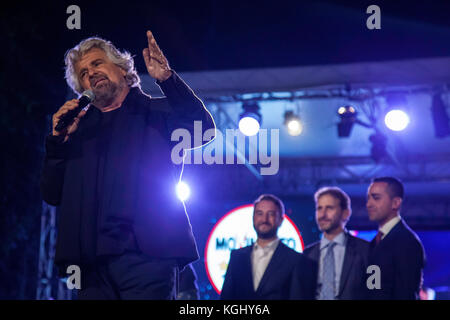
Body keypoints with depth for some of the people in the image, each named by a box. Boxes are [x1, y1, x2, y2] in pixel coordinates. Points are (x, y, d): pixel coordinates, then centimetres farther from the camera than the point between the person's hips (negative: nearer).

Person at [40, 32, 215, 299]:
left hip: (146, 255, -4)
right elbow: (53, 195, 16)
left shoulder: (157, 111, 13)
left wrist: (167, 79, -16)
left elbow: (203, 130, -7)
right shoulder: (79, 129, 23)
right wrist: (58, 139, 2)